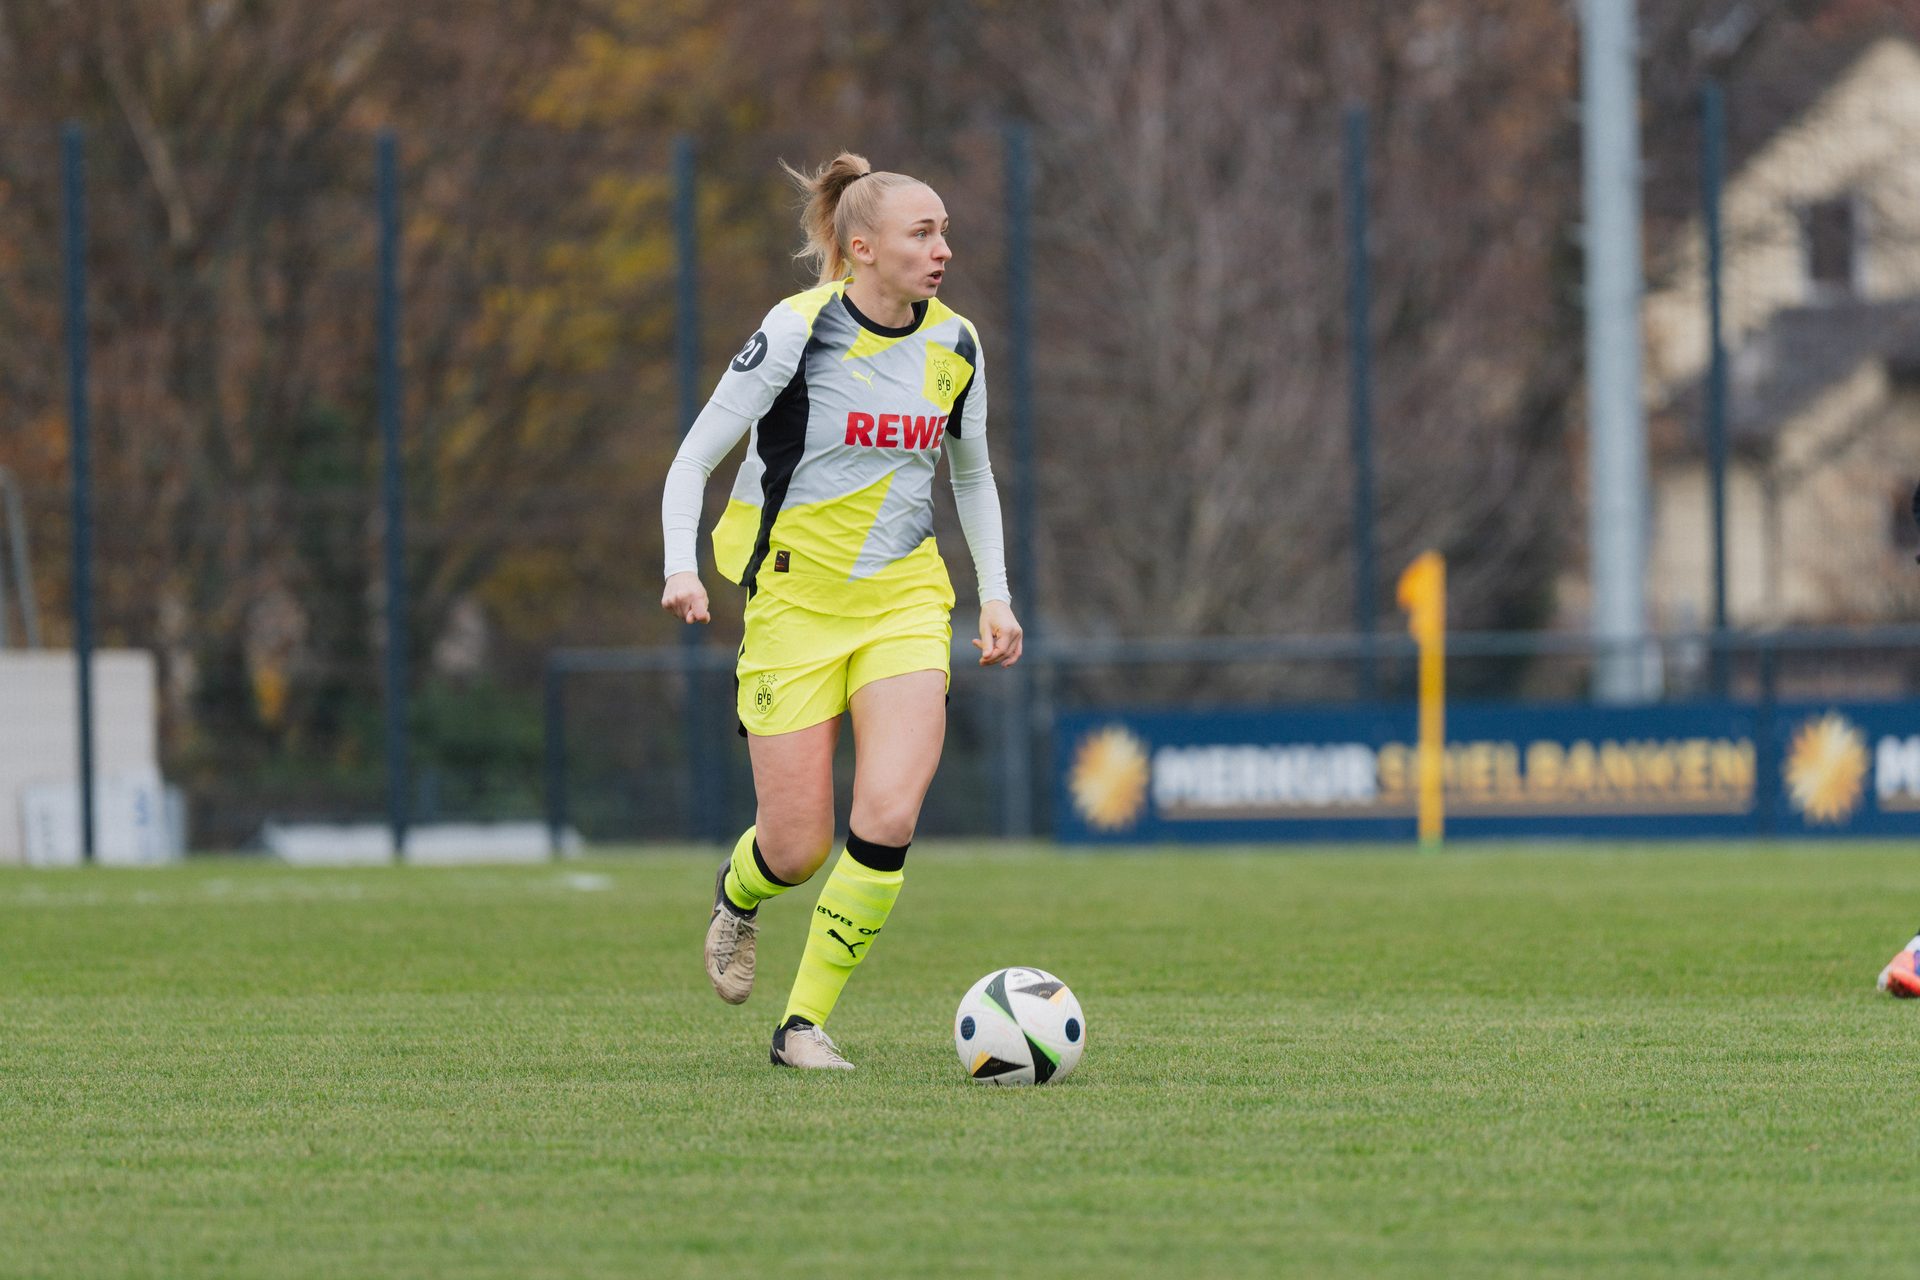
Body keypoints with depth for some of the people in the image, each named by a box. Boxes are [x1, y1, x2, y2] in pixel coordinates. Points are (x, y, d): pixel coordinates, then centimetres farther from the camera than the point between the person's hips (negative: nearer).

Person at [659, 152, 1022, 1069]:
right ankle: (737, 895, 36)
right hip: (796, 600, -4)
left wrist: (995, 594, 13)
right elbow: (696, 455, -8)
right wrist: (681, 568, -21)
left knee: (888, 821, -16)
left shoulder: (954, 346, 3)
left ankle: (805, 1022, -2)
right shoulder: (800, 331, -12)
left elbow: (972, 476, 20)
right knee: (797, 849, -3)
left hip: (906, 602, 4)